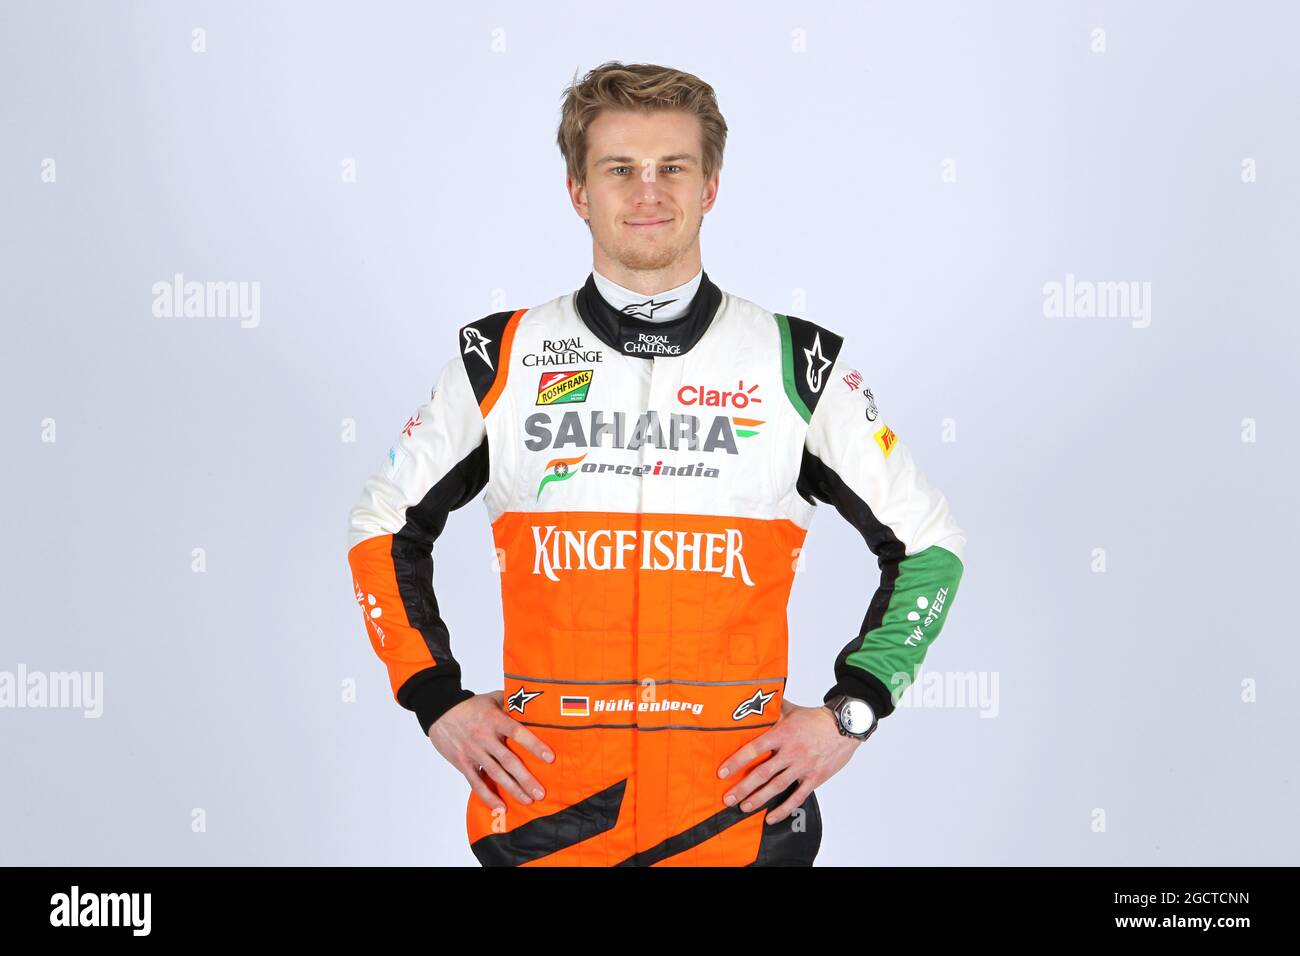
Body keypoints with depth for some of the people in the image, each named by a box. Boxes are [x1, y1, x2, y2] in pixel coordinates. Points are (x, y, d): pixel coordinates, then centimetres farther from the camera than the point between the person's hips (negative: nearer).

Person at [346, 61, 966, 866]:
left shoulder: (800, 363, 0)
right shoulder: (499, 360, 2)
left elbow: (927, 543, 8)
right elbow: (385, 529, 13)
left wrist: (848, 715, -2)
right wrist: (438, 703, 3)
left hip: (742, 815, 0)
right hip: (543, 813, 1)